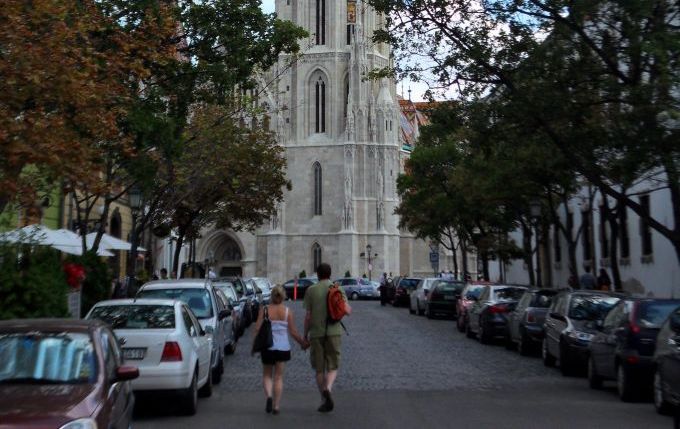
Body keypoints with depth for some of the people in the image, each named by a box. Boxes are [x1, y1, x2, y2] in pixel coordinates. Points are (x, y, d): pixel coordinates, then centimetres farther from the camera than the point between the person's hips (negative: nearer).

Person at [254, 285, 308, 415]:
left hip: (267, 347, 0)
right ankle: (276, 406, 8)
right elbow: (293, 332, -2)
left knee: (267, 375, 16)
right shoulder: (288, 311, -3)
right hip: (283, 347, 0)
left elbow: (257, 328, -7)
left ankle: (269, 396, -9)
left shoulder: (264, 309, -4)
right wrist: (303, 343, 11)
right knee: (278, 377, 10)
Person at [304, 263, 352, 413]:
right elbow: (347, 311, -7)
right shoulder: (338, 289, 1)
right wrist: (349, 308, 17)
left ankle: (324, 401, 13)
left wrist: (305, 334, 7)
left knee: (319, 369, 10)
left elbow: (308, 316, -2)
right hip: (334, 332, 0)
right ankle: (327, 389, -20)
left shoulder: (311, 290, 0)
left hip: (316, 333, 0)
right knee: (332, 367, 8)